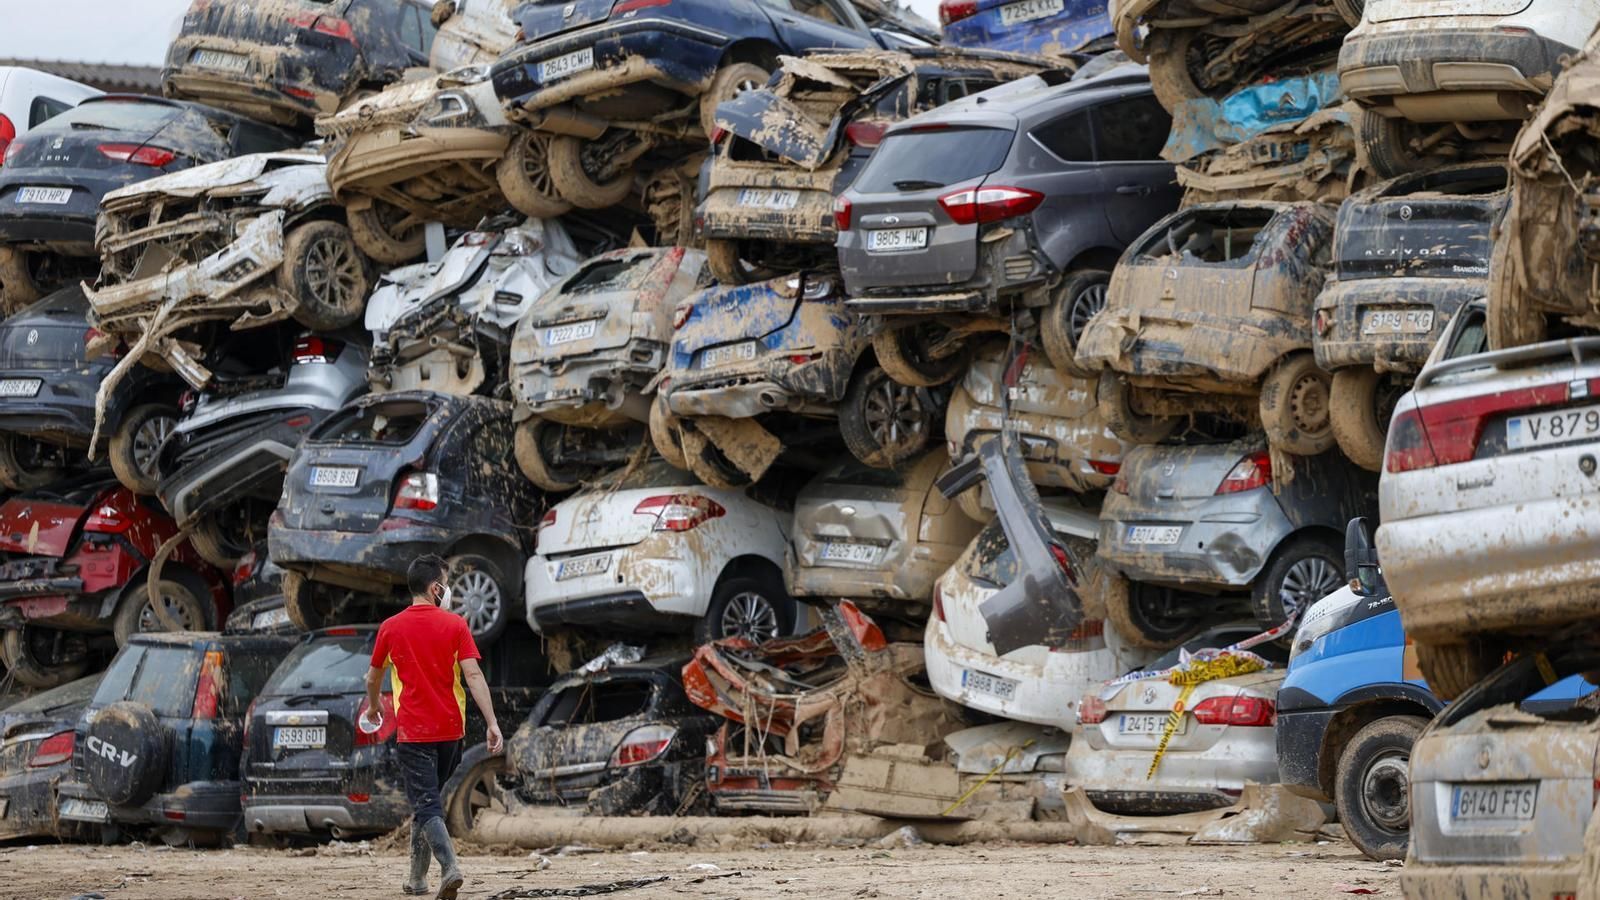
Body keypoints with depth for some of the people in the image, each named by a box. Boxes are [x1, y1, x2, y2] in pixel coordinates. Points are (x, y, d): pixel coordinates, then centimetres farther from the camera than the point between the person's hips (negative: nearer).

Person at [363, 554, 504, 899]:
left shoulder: (391, 627, 0)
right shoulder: (455, 625, -3)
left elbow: (374, 677, 13)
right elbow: (473, 675, -12)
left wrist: (373, 709, 33)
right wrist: (492, 723, -13)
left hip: (412, 731, -2)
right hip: (450, 729, 2)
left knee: (426, 806, -6)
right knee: (427, 801, 19)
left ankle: (450, 867, -28)